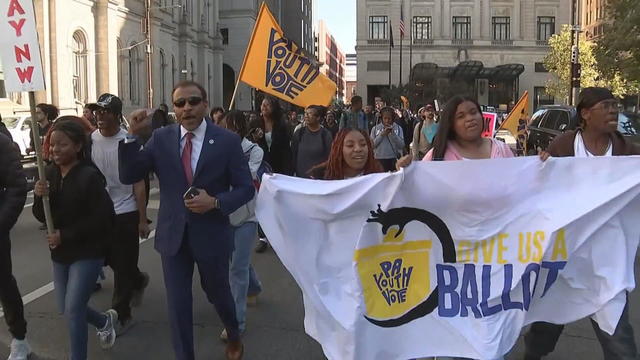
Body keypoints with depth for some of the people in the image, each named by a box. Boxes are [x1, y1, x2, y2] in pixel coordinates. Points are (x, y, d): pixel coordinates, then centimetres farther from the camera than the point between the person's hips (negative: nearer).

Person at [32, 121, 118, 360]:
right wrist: (39, 197, -18)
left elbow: (103, 218, -20)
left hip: (88, 252, -7)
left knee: (73, 310, -7)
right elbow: (42, 216, 3)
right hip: (60, 252, 7)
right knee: (66, 309, 17)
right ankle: (105, 321, 44)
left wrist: (65, 235, -18)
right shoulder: (49, 174, -2)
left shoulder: (89, 176, -20)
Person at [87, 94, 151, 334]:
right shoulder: (90, 141, -1)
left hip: (126, 214, -4)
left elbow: (139, 183, -8)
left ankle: (121, 315, 17)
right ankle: (138, 281, 46)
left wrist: (142, 219, -8)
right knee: (110, 260, 18)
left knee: (123, 265, 4)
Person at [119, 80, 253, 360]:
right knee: (177, 304, 7)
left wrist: (215, 202, -22)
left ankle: (234, 336, 51)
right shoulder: (161, 138, -3)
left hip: (211, 234, -1)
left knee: (218, 293, 20)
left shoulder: (227, 140, -9)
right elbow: (128, 177, -7)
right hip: (173, 235, 1)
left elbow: (245, 188, -6)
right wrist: (132, 136, -20)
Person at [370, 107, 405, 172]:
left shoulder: (398, 128, 5)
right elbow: (372, 145, -3)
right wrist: (382, 134, -10)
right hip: (379, 159, 0)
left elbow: (402, 145, -4)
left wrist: (392, 133, -11)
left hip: (394, 159, 0)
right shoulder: (375, 129, 5)